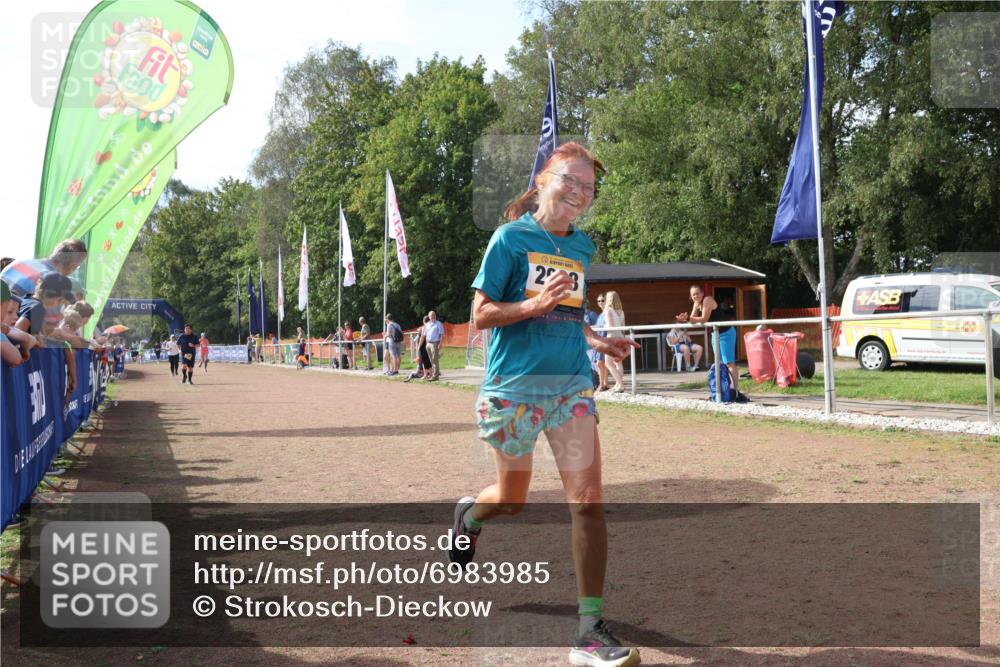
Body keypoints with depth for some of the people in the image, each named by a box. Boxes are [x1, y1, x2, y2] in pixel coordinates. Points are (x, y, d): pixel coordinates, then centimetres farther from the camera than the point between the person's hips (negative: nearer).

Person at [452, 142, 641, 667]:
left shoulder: (582, 246, 10)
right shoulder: (511, 238, -6)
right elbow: (480, 314, -7)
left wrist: (600, 343, 4)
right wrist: (536, 306, -22)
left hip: (571, 386, 4)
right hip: (514, 386, -4)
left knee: (588, 501, -8)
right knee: (512, 499, 13)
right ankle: (468, 513, 50)